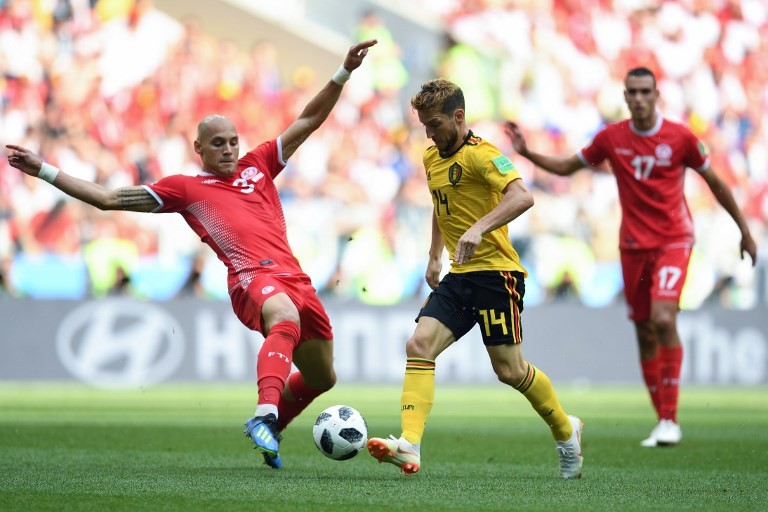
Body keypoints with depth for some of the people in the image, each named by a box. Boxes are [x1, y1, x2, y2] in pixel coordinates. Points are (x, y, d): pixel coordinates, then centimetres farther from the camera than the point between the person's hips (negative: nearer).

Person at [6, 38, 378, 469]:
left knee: (321, 378, 14)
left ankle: (268, 433, 39)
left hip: (295, 278, 6)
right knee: (286, 320, -41)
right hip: (253, 276, -6)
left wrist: (345, 72, 18)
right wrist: (45, 170, 11)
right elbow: (108, 198, 14)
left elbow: (308, 121, 26)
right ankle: (265, 416, -58)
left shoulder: (258, 166, 23)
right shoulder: (185, 188, 14)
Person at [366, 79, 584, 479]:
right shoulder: (431, 157, 14)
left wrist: (479, 228, -39)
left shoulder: (480, 153, -13)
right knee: (419, 345, -13)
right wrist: (434, 258, 29)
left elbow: (521, 196, -28)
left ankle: (566, 432, 23)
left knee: (509, 370, -2)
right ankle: (409, 446, -23)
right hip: (458, 277, 8)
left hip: (495, 271, -8)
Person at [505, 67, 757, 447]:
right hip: (633, 244, 3)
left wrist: (744, 230, 10)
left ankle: (670, 418, -15)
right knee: (644, 331, 4)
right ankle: (663, 422, 14)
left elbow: (714, 182, 5)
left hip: (673, 241, -3)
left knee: (663, 319, -22)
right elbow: (567, 167, 15)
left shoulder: (680, 137, -6)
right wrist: (526, 153, 1)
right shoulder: (611, 138, 1)